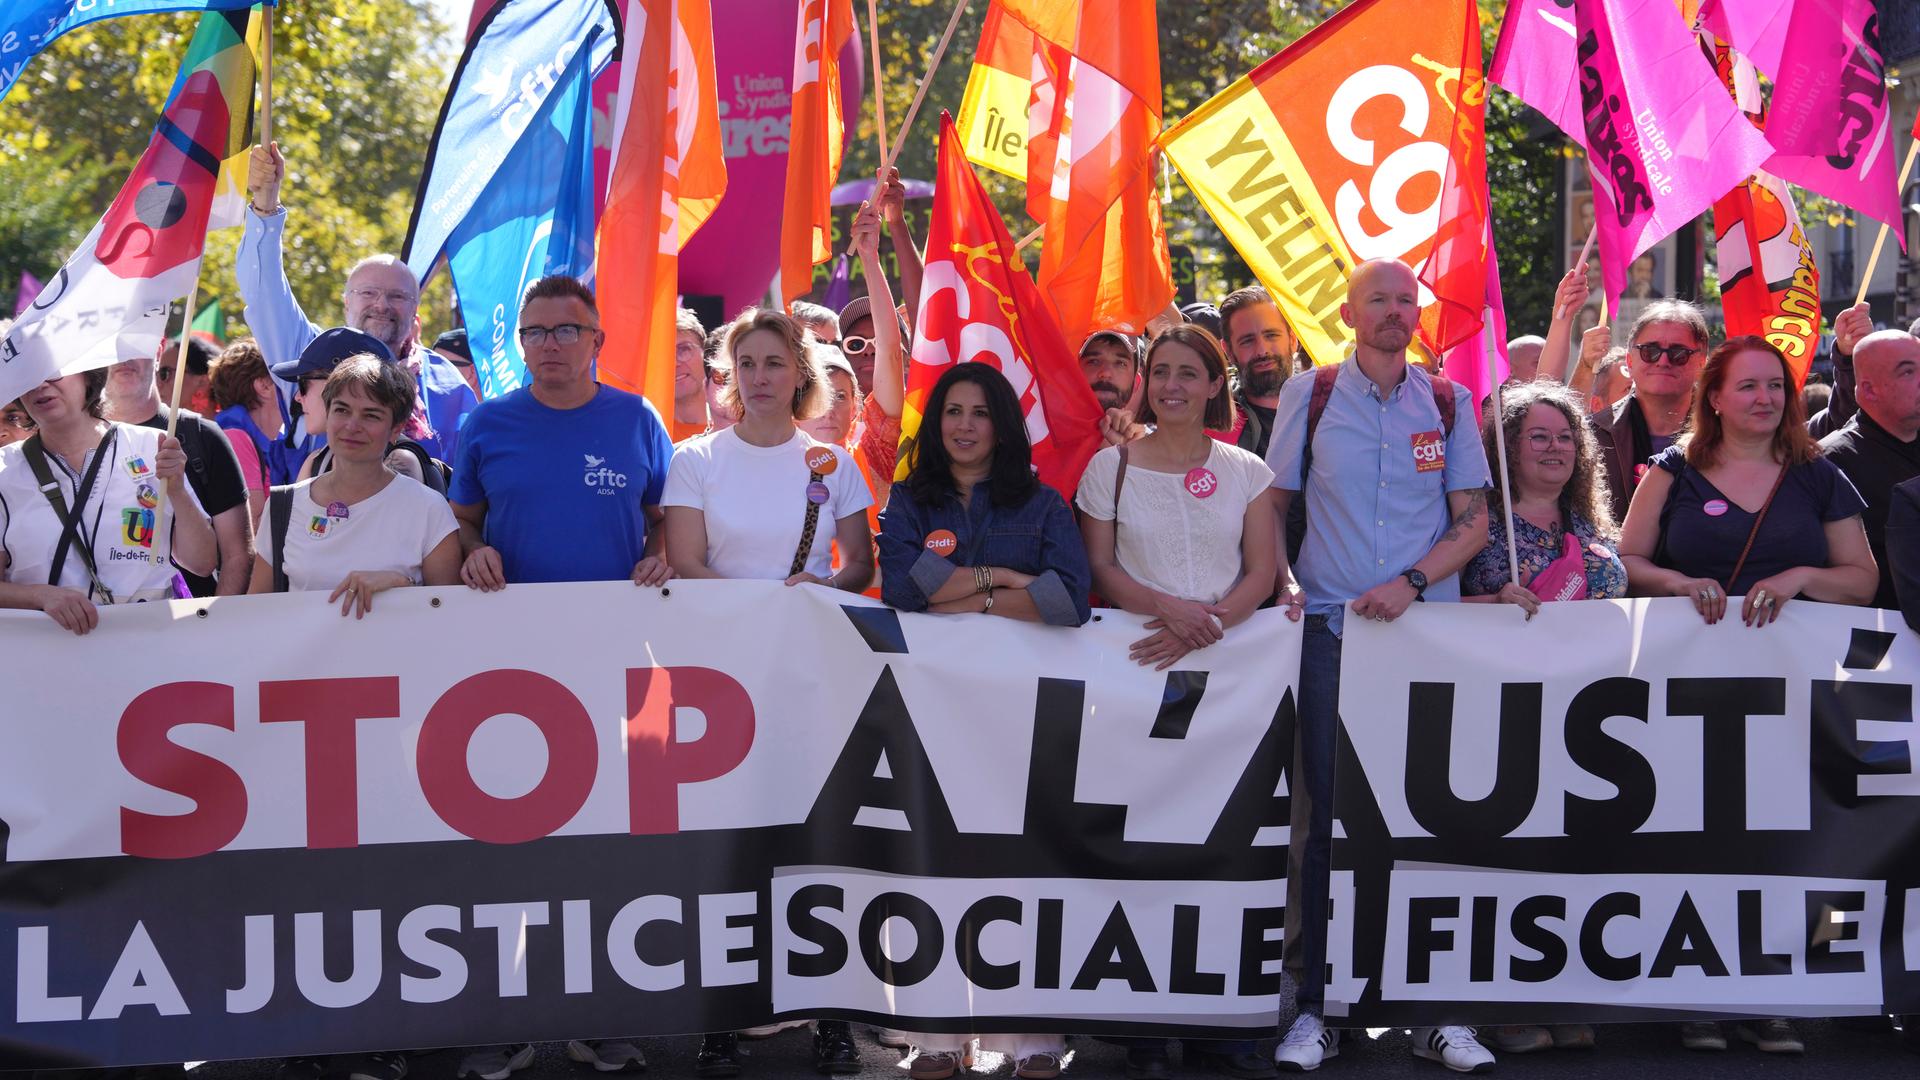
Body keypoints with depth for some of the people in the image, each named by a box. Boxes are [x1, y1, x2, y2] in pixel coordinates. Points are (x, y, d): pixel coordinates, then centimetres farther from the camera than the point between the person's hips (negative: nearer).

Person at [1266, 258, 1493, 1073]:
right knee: (1323, 810, -2)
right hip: (1331, 626, -1)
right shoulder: (1308, 396, 6)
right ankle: (1314, 1005, 5)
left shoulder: (1449, 403, 8)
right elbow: (1273, 506, 8)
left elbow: (1473, 521, 7)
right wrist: (1283, 585, -8)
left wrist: (1411, 581, -9)